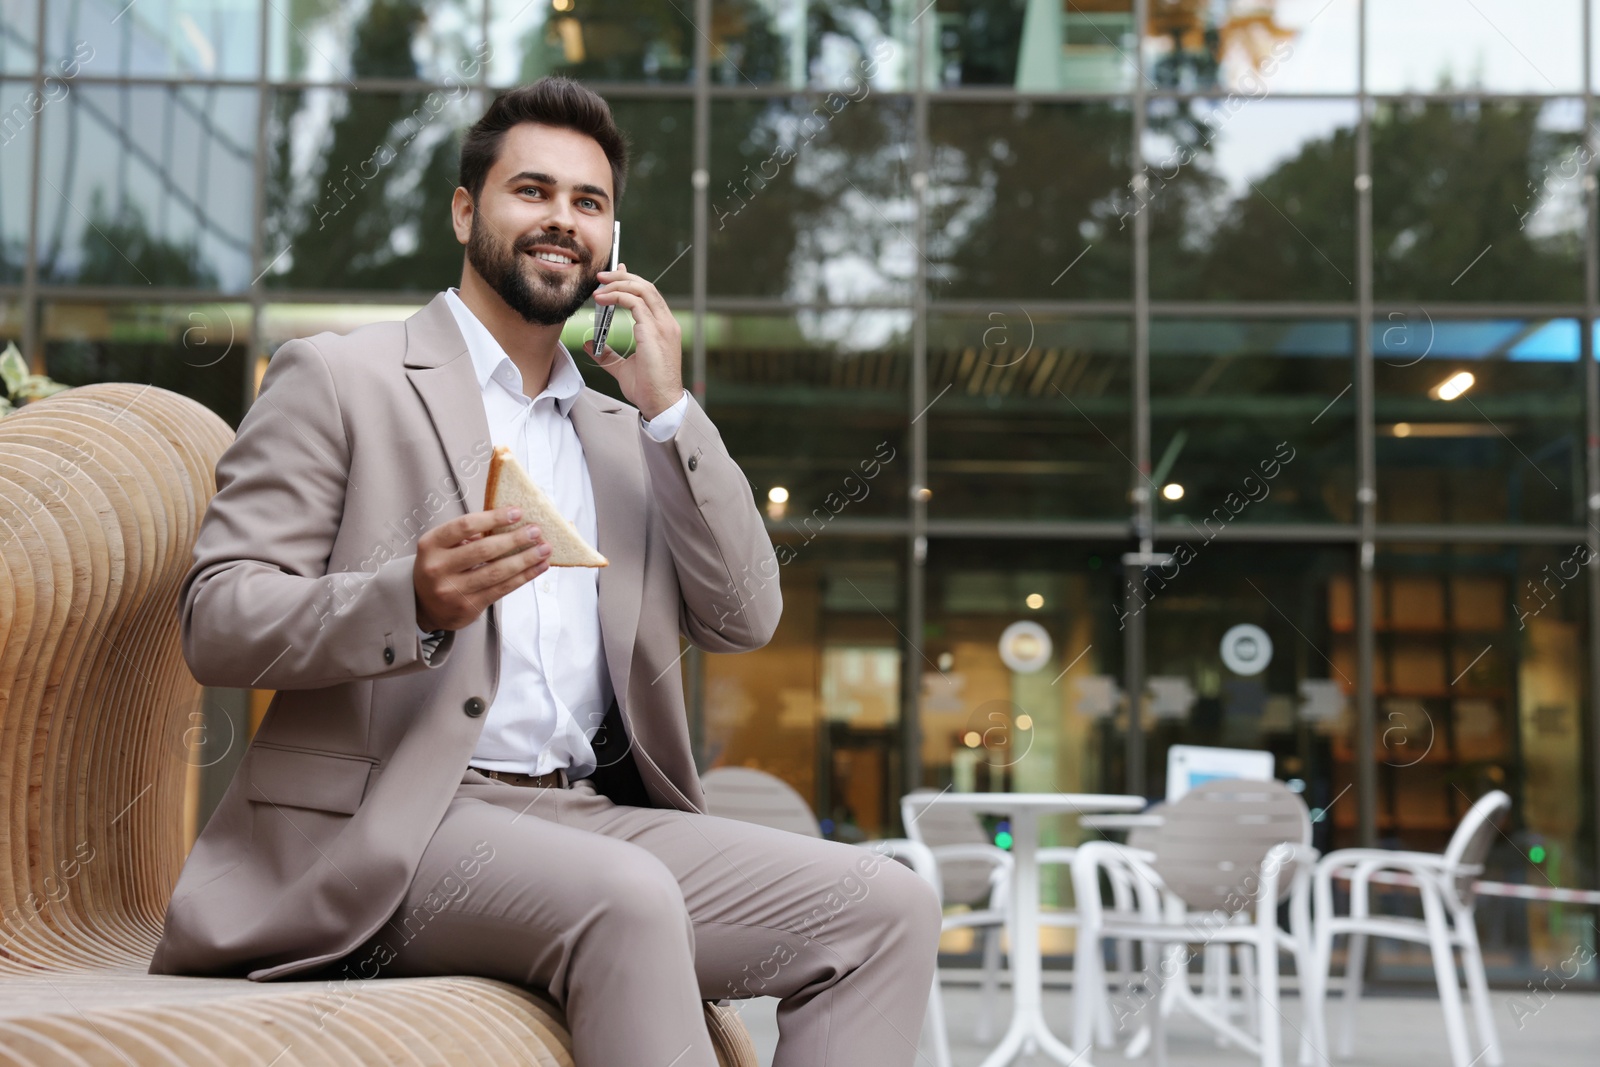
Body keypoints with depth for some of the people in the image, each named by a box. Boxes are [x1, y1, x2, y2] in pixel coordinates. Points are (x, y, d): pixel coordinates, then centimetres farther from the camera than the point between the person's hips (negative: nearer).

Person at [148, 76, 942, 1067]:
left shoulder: (627, 434, 23)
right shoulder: (337, 378, 6)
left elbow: (746, 620, 13)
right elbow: (214, 622, -3)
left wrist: (668, 407, 5)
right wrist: (411, 602, -22)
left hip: (592, 819, 6)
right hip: (384, 829, -6)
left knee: (888, 906, -14)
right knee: (627, 899, -36)